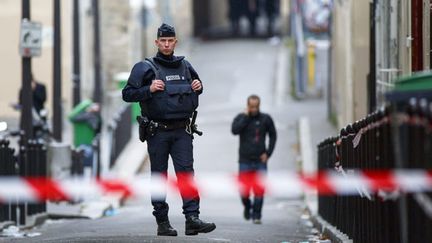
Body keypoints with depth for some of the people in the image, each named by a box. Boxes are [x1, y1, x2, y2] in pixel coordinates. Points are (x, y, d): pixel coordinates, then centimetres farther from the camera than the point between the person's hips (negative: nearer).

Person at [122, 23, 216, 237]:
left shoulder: (184, 66, 11)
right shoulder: (145, 68, -1)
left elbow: (197, 86, 28)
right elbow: (127, 94, -4)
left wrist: (198, 87, 4)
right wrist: (149, 89, -18)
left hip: (182, 131, 3)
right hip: (157, 131, -3)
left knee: (186, 171, -9)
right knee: (159, 175, 3)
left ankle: (192, 219, -17)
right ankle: (162, 222, 8)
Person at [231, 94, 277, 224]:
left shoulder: (266, 119, 2)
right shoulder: (241, 118, 0)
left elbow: (273, 136, 12)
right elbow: (234, 130, -18)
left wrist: (268, 153, 2)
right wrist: (246, 116, -15)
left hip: (260, 161, 0)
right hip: (245, 161, 0)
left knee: (259, 191, -6)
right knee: (244, 192, -3)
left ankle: (256, 215, 6)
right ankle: (247, 206, 27)